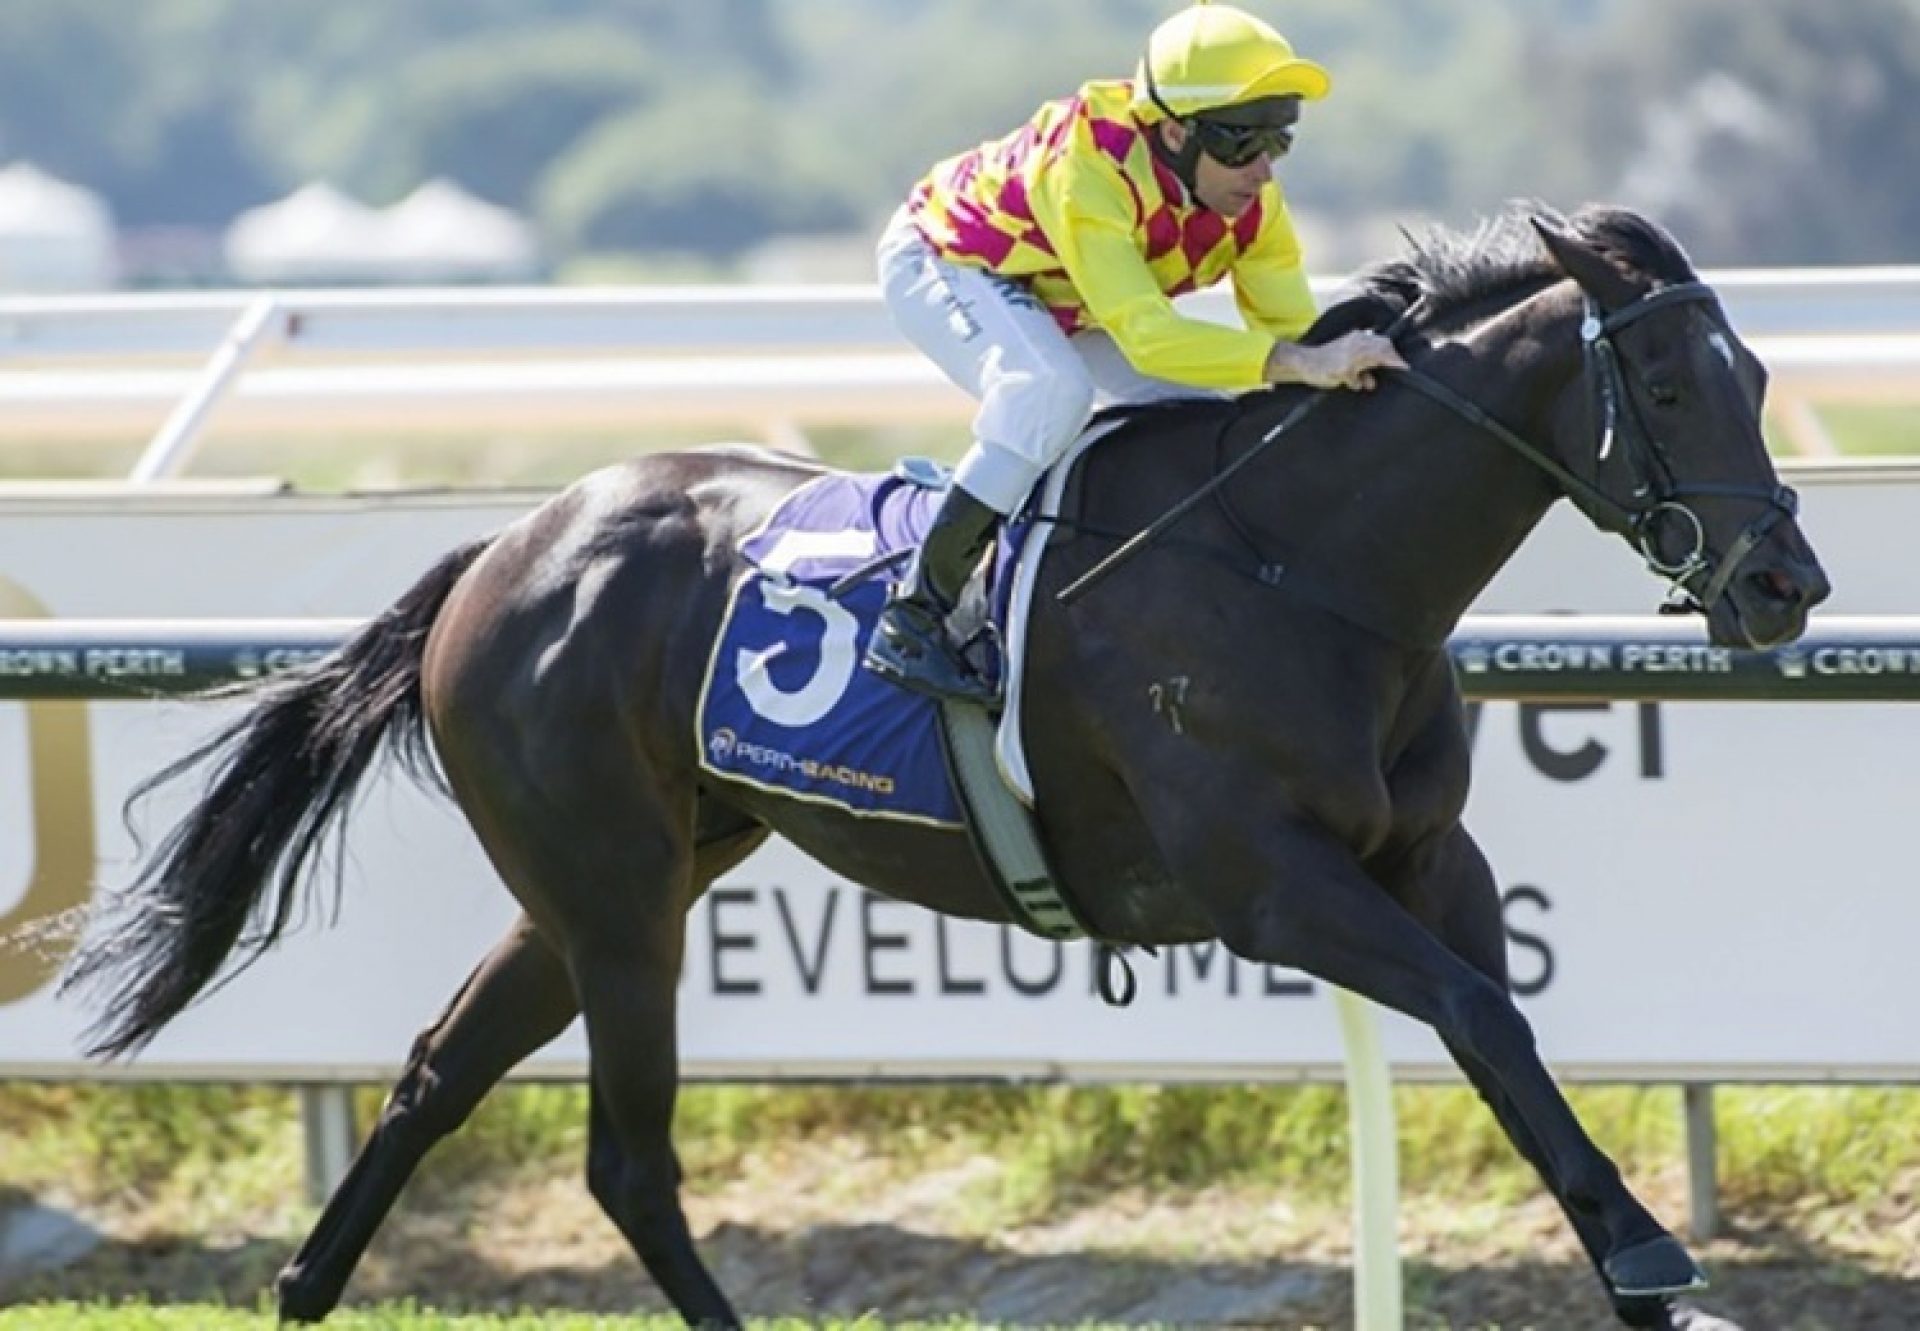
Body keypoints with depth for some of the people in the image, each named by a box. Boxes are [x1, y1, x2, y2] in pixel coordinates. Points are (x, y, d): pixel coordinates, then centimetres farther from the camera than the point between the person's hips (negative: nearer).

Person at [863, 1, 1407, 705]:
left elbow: (1293, 326, -15)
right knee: (1054, 389, -34)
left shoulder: (1251, 204, -19)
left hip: (1055, 303, 8)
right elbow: (1146, 336, -51)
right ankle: (911, 616, -29)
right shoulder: (1088, 171, -41)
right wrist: (1302, 362, -59)